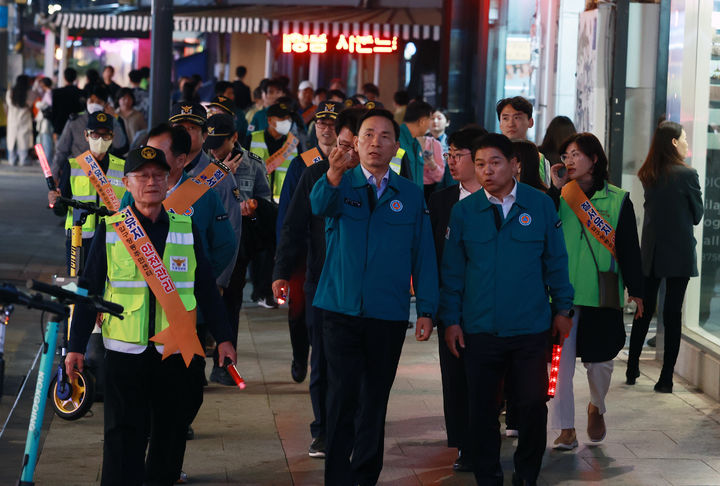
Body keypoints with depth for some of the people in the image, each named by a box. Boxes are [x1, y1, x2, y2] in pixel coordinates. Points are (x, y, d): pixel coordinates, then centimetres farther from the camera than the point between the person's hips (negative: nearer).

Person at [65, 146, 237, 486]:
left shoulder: (186, 228, 6)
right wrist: (76, 346, -1)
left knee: (171, 435, 9)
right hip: (125, 352, -2)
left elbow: (206, 288, 11)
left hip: (177, 352, 2)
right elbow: (89, 290, 3)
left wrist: (223, 337, 7)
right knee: (124, 436, -4)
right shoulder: (110, 230, 1)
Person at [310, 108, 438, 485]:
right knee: (343, 397, -6)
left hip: (389, 314, 2)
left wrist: (426, 309, 1)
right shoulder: (341, 185, 3)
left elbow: (423, 254, 8)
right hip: (342, 310, -2)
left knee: (375, 399, 9)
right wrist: (335, 174, -42)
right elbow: (320, 206, -21)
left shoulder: (410, 195, 7)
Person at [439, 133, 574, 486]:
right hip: (480, 331, 1)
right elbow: (452, 271, 5)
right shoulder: (463, 211, 2)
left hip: (531, 329, 0)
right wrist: (450, 320, 2)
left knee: (533, 405, 2)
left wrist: (562, 309, 7)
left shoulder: (541, 205, 0)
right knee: (482, 410, 6)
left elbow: (555, 261, 7)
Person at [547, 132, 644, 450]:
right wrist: (554, 190, -10)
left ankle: (597, 408, 35)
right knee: (559, 361, -4)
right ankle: (566, 429, 3)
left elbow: (629, 248, 5)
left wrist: (635, 290, 4)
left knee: (599, 361, 5)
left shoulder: (617, 200, 3)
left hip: (601, 293, -1)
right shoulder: (560, 196, 6)